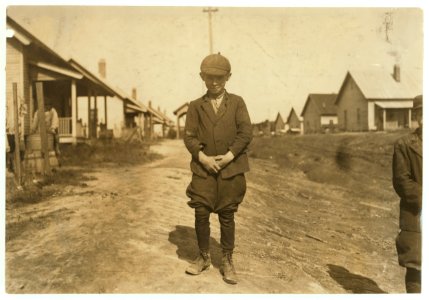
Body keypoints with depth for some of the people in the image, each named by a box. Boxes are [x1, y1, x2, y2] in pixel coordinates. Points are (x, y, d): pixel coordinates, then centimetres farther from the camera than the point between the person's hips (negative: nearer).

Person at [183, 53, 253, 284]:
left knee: (227, 215, 5)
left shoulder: (237, 103, 8)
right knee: (201, 213, 1)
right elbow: (189, 136, 3)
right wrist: (203, 157, -12)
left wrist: (229, 156, -11)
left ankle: (227, 261, 17)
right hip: (203, 168, 1)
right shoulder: (196, 106, 11)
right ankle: (203, 257, 20)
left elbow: (246, 132, -1)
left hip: (231, 168, -1)